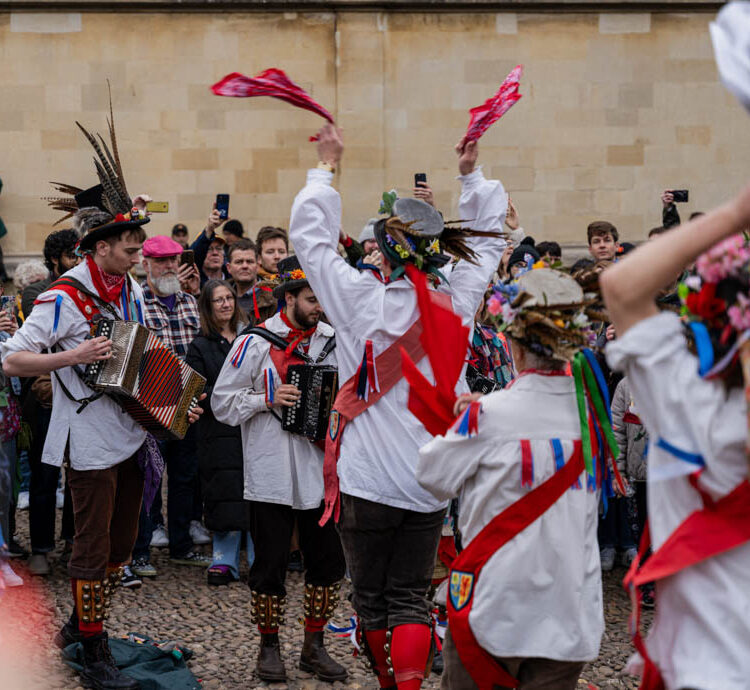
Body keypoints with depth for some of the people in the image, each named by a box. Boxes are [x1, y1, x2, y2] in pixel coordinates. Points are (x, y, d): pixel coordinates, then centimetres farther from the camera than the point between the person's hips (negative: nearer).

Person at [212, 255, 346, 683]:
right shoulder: (256, 343, -4)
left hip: (321, 472, 4)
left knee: (328, 560, 7)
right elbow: (223, 402, -4)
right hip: (272, 475, -4)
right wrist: (268, 399, -15)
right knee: (271, 563, 3)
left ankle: (314, 645, 23)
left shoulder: (333, 340, 7)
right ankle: (269, 646, 20)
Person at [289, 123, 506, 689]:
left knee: (372, 598, 12)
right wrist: (472, 175, 23)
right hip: (431, 476, 3)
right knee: (411, 598, 7)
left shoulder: (363, 300, -11)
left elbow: (310, 237, 0)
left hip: (369, 477, -3)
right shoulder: (458, 301, -3)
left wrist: (327, 166, 10)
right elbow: (487, 243, 16)